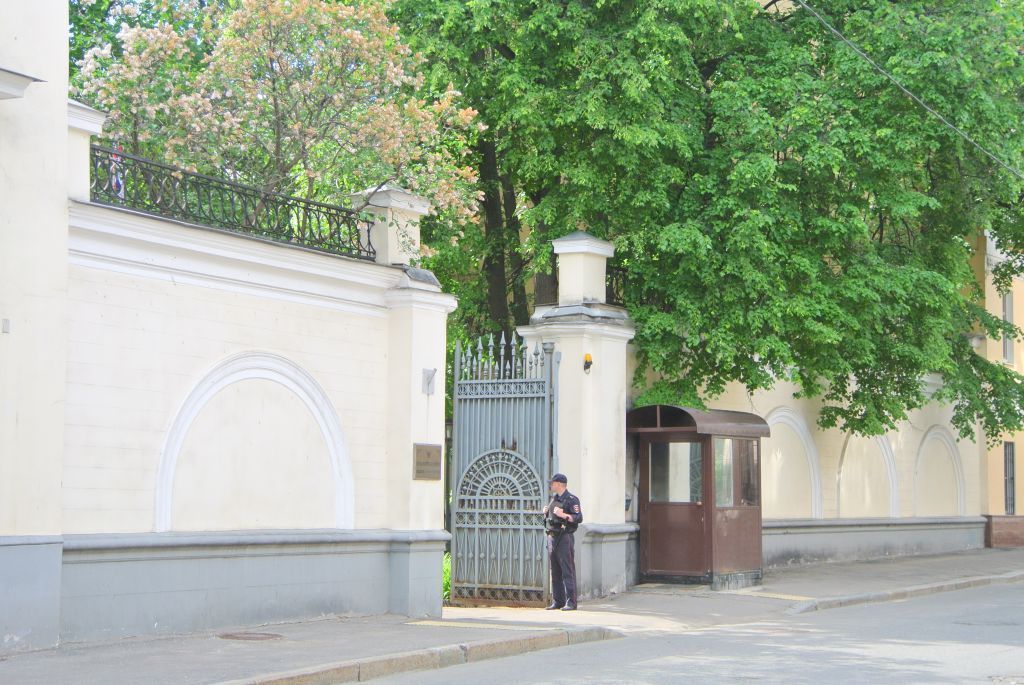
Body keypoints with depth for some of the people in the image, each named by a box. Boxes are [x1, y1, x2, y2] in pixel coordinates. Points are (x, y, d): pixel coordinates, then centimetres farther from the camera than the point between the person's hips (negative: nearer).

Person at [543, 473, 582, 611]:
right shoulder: (554, 498, 17)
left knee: (568, 571, -8)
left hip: (564, 538, -8)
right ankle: (557, 601, 14)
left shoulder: (571, 499, -8)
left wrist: (563, 515, -26)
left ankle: (571, 602, -9)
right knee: (555, 572, 9)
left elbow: (579, 518, -17)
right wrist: (546, 512, 9)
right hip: (552, 537, 8)